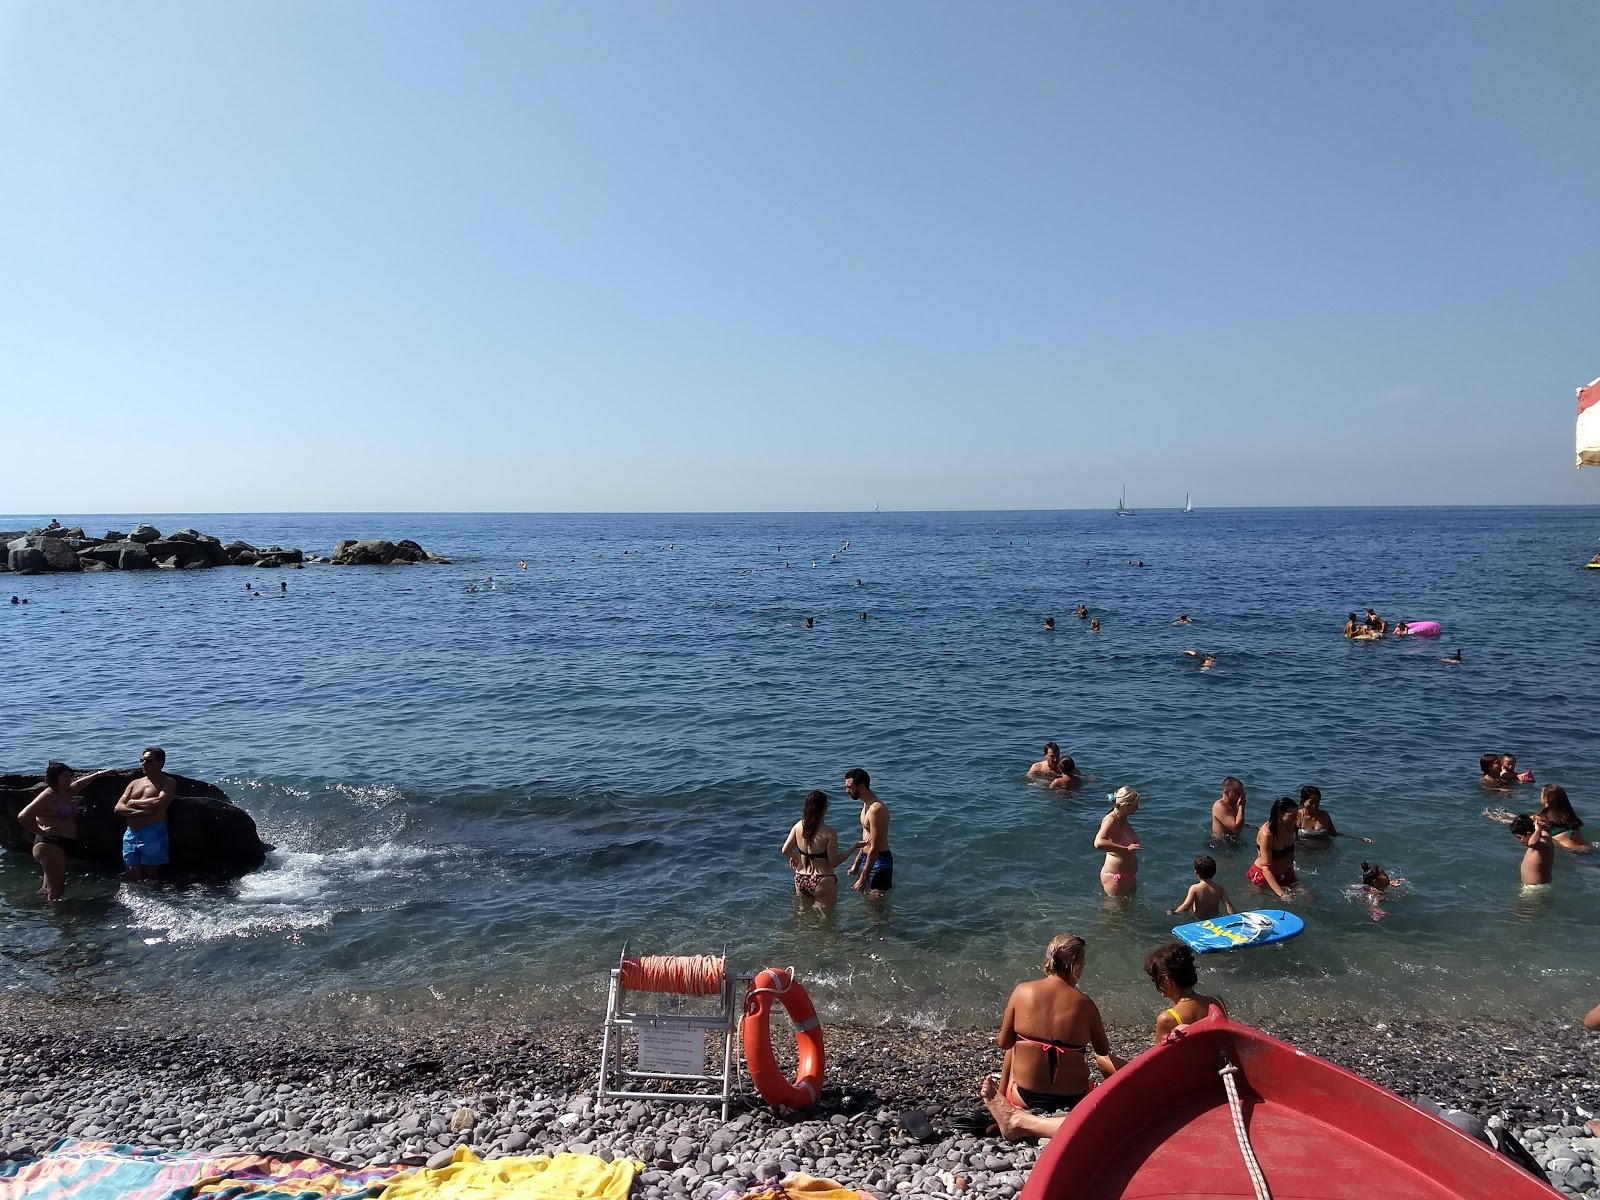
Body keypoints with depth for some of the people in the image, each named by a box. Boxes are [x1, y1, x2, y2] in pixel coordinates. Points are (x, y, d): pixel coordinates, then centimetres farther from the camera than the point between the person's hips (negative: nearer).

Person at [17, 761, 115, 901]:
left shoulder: (66, 793, 15)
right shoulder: (48, 796, -12)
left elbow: (79, 784, 38)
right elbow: (23, 816, -21)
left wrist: (98, 774, 45)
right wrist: (41, 832, -16)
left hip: (62, 844, 10)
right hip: (49, 844, -10)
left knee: (49, 888, 15)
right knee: (56, 889, -12)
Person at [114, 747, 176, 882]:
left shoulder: (168, 782, 3)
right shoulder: (135, 783, 18)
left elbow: (158, 802, -16)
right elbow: (118, 808, 8)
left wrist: (133, 802, -3)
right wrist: (140, 812, -12)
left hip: (154, 833, -5)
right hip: (131, 834, 5)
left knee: (149, 879, -3)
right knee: (133, 877, 1)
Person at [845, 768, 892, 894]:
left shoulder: (876, 809, -24)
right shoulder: (866, 804, 9)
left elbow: (874, 848, -25)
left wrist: (863, 879, -23)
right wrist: (856, 863, 20)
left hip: (879, 861, -10)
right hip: (867, 859, 10)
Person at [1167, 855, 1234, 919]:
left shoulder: (1194, 888, -17)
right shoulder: (1219, 889, -5)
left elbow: (1186, 906, -22)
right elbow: (1229, 906, -10)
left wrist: (1174, 913, -8)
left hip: (1199, 920, -5)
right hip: (1215, 919, 5)